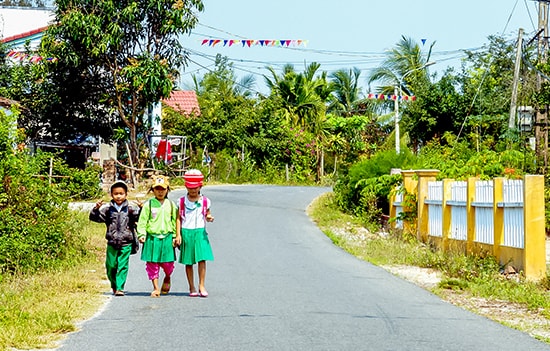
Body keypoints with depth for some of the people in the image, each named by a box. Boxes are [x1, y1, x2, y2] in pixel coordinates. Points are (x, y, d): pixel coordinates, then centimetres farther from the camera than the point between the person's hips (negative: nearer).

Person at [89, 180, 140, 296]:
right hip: (112, 243, 2)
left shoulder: (130, 209, 1)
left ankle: (119, 288, -2)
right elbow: (94, 217, 2)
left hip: (126, 244, -2)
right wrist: (96, 208, -16)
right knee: (111, 266, 9)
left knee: (122, 266, -5)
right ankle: (114, 285, 31)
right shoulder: (108, 209, 3)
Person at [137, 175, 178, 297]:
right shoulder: (148, 204, 2)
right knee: (152, 263, 0)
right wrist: (141, 234, -10)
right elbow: (142, 221, 1)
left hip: (167, 238, 1)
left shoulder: (171, 204, 8)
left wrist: (175, 236, 6)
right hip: (152, 238, -1)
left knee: (168, 263, 1)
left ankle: (167, 278, 34)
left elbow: (175, 221, 11)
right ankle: (156, 288, 11)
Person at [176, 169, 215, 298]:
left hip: (200, 232, 0)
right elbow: (178, 218, 4)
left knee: (202, 259, -11)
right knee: (188, 262, 4)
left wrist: (209, 218, -11)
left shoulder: (205, 201, 6)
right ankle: (192, 288, 13)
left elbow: (207, 215, 13)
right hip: (186, 232, 0)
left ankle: (201, 286, -3)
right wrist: (178, 234, -3)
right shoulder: (182, 201, 4)